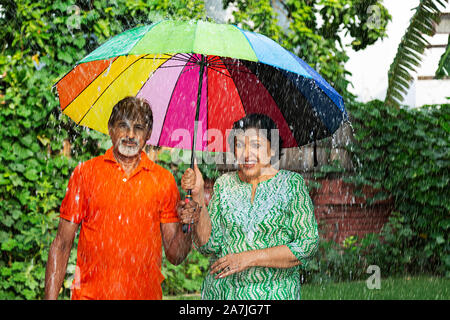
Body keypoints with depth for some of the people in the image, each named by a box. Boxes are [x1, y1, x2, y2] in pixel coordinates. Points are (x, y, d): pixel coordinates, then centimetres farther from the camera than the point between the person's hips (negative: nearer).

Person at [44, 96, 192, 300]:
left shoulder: (163, 180, 5)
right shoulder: (86, 173, 3)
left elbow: (174, 256, 5)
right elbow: (62, 244, 2)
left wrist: (187, 228, -15)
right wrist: (51, 297, -7)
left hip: (145, 293, 1)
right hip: (90, 293, -1)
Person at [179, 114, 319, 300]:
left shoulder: (291, 183, -5)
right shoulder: (224, 185, 4)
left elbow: (308, 246, -11)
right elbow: (208, 245, -3)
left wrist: (250, 258, -17)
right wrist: (198, 195, -13)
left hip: (274, 292, -2)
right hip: (222, 290, 2)